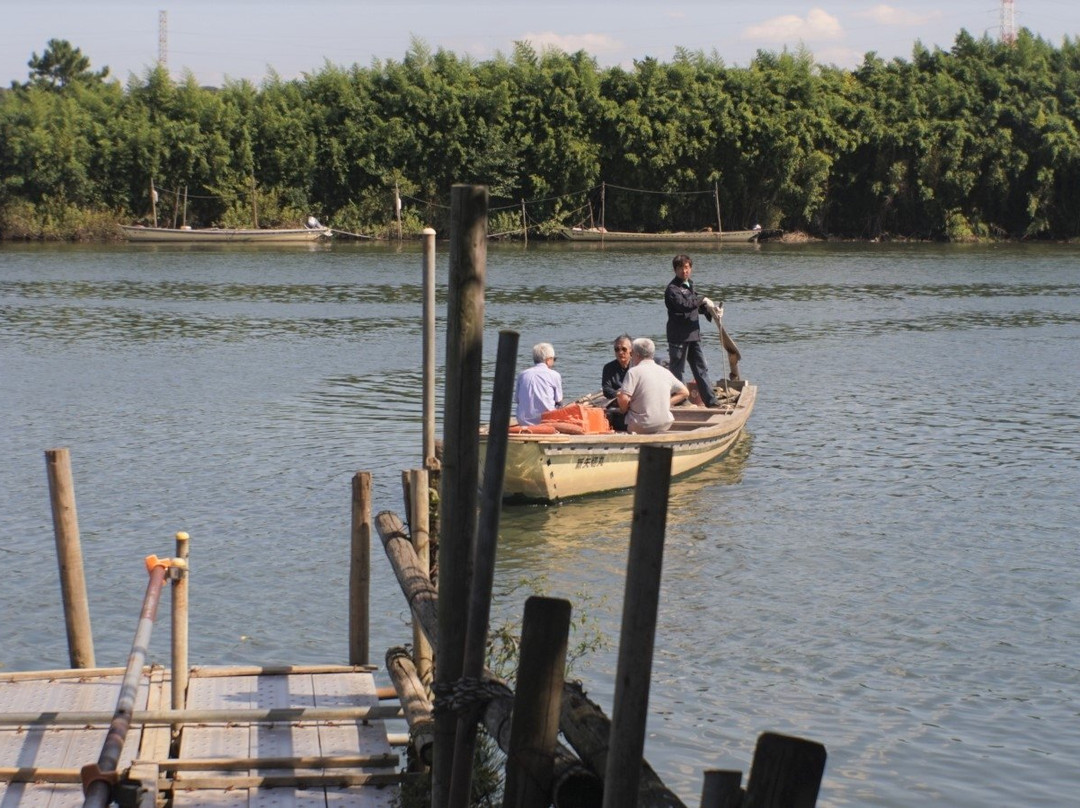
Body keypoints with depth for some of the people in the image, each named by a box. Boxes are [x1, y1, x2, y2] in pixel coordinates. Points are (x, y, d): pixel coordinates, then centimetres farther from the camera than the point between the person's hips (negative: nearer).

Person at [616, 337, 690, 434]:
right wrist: (667, 403, 11)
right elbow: (685, 393, 13)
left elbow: (624, 399, -18)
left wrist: (623, 410, 2)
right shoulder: (665, 372, 8)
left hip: (642, 427, -6)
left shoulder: (634, 371, -10)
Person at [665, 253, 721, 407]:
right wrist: (702, 299, -22)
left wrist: (709, 308, 7)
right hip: (678, 337, -9)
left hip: (693, 335, 9)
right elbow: (683, 305, -28)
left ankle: (711, 401, 11)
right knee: (676, 370, 0)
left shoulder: (689, 285, 17)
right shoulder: (672, 289, -12)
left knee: (701, 368, 9)